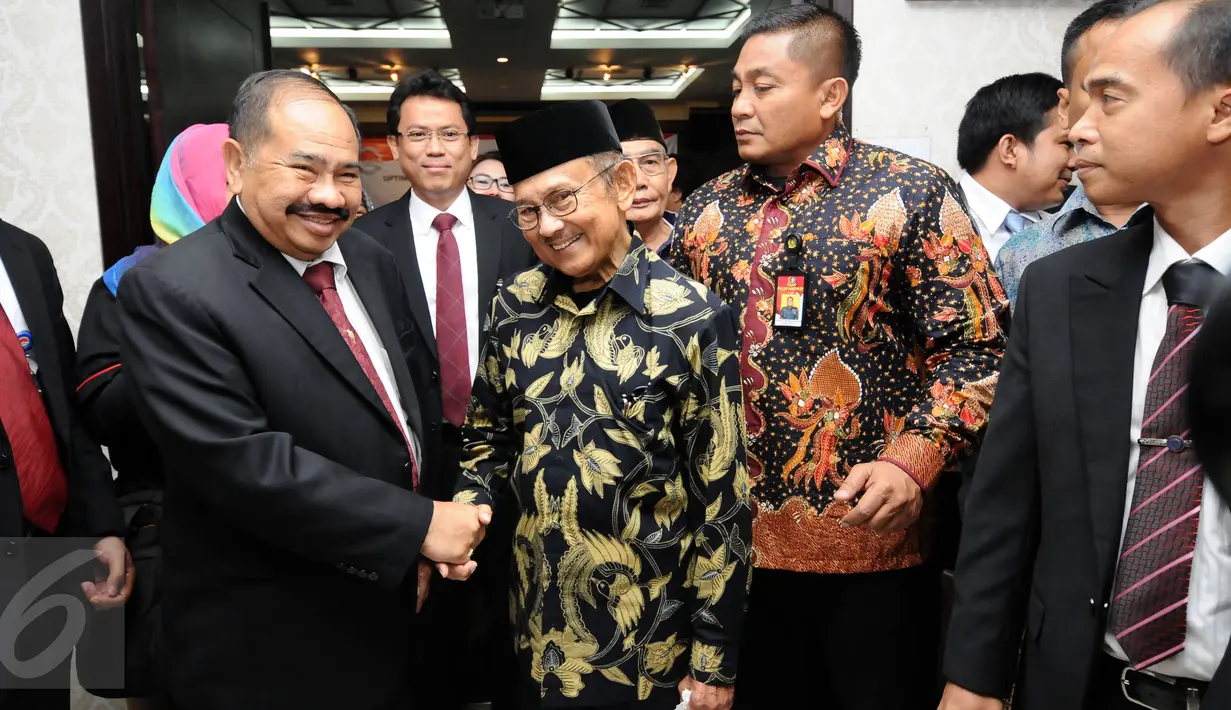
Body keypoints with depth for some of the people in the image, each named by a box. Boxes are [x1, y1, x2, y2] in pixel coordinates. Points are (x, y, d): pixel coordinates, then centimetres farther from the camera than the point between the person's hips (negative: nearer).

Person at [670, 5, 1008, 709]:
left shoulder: (910, 193, -6)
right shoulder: (706, 209, 7)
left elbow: (974, 348, -8)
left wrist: (912, 463, -21)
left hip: (873, 543, -4)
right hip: (738, 543, 4)